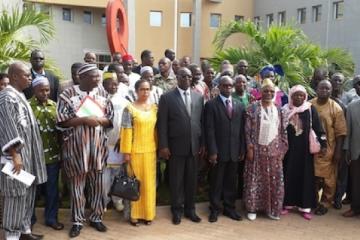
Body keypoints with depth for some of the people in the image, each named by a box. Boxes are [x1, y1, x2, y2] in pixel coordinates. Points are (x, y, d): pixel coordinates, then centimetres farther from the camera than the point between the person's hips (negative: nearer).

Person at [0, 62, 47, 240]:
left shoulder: (19, 95, 14)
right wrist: (15, 154, -23)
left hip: (26, 152, 9)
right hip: (17, 153, -9)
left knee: (27, 192, 14)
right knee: (16, 194, -1)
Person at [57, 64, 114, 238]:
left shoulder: (102, 93, 5)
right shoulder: (68, 94, -5)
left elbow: (110, 119, 4)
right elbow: (62, 121, -11)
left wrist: (97, 120, -14)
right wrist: (84, 120, -18)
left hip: (97, 146, 3)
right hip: (76, 146, -3)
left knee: (97, 183, 11)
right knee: (77, 184, 6)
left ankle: (96, 217, 26)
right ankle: (77, 221, 20)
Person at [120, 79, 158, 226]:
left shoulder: (154, 108, 7)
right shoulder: (129, 109, -7)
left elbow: (156, 129, 10)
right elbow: (126, 131, -10)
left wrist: (158, 148, 7)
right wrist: (126, 152, -12)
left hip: (151, 150, 4)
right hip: (136, 151, -4)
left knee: (149, 182, 11)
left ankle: (148, 213, 23)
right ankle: (134, 214, 17)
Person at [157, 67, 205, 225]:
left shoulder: (199, 97, 8)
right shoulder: (167, 97, -4)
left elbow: (201, 122, 9)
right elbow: (162, 124, -6)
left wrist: (203, 144, 6)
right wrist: (163, 146, -10)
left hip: (194, 146, 3)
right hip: (176, 146, -3)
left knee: (192, 180, 12)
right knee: (176, 180, 8)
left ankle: (190, 209, 27)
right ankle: (177, 211, 23)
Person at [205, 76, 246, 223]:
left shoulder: (239, 106, 11)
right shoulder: (211, 105, -4)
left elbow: (242, 130, 10)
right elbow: (209, 130, -9)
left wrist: (242, 150, 4)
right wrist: (212, 151, -14)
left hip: (234, 151, 4)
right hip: (218, 151, -4)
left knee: (231, 182, 12)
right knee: (216, 182, 6)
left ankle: (229, 208, 25)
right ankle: (215, 209, 19)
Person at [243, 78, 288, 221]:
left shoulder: (278, 110, 8)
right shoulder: (253, 108, -2)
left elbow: (283, 132, 8)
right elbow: (247, 130, -5)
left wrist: (282, 149, 1)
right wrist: (249, 148, -12)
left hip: (274, 150, 3)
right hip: (257, 149, -3)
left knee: (275, 180, 5)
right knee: (255, 179, 3)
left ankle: (273, 209, 17)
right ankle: (252, 208, 13)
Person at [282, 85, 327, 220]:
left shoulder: (310, 109, -3)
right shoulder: (285, 110, 0)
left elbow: (318, 127, -3)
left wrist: (323, 144, -6)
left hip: (305, 148, -1)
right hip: (289, 148, 1)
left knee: (306, 175, 4)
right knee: (289, 175, 6)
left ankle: (305, 207, 13)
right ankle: (288, 203, 18)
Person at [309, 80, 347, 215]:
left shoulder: (336, 108, -6)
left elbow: (340, 132, -6)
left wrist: (338, 151, -9)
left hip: (328, 149, -2)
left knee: (328, 179, 6)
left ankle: (325, 203, 23)